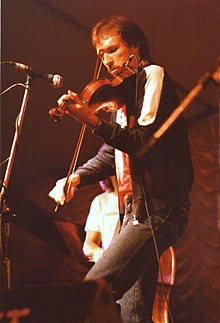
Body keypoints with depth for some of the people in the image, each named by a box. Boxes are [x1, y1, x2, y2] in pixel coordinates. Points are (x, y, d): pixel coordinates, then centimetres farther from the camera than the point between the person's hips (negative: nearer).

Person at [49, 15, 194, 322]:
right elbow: (110, 155, 23)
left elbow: (146, 141, -17)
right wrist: (77, 176, 5)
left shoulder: (153, 75, -4)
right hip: (136, 210, 9)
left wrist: (94, 122, -25)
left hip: (157, 208, -9)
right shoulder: (122, 93, 21)